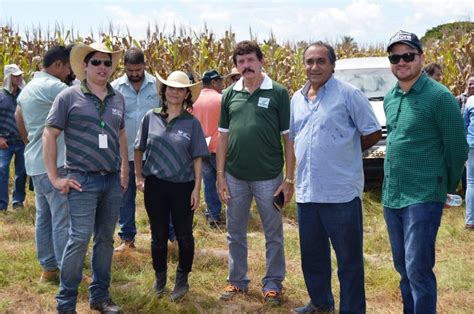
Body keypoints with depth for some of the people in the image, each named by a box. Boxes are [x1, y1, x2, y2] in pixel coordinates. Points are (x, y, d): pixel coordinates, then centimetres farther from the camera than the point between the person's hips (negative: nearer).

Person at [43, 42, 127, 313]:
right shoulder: (69, 96, -6)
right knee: (80, 238, -8)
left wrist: (125, 171, 16)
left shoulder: (118, 98, 9)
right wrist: (55, 178, -7)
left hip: (113, 180, 5)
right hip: (83, 180, -5)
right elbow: (49, 135, -5)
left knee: (106, 239, 11)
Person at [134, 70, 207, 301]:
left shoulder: (191, 123, -3)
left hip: (183, 186, -1)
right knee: (159, 235, 12)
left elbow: (197, 158, -2)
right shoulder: (151, 117, 0)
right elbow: (139, 149, 10)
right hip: (155, 184, 1)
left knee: (184, 235, 8)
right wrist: (139, 176, 7)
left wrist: (197, 188, -5)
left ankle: (182, 280, 25)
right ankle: (160, 278, 29)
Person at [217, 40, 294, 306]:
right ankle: (237, 281, 29)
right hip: (235, 177, 3)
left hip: (269, 177, -3)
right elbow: (223, 136, 8)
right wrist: (220, 175, 4)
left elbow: (288, 137, -4)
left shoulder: (278, 93, -5)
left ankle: (273, 284, 23)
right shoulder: (230, 94, 5)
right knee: (235, 233, 14)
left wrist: (289, 179, -8)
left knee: (274, 234, 9)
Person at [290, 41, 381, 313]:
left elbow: (373, 133, -5)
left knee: (349, 259, 5)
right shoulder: (297, 98, 11)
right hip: (306, 192, 7)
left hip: (342, 192, -6)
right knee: (311, 255, 20)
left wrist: (346, 153, 5)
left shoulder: (348, 94, -8)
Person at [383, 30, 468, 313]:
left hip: (423, 197, -7)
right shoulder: (390, 98, 9)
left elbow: (457, 149, -6)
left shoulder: (440, 97, -11)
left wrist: (448, 187, 4)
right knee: (402, 266, 16)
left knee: (418, 269, -7)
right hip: (391, 196, 7)